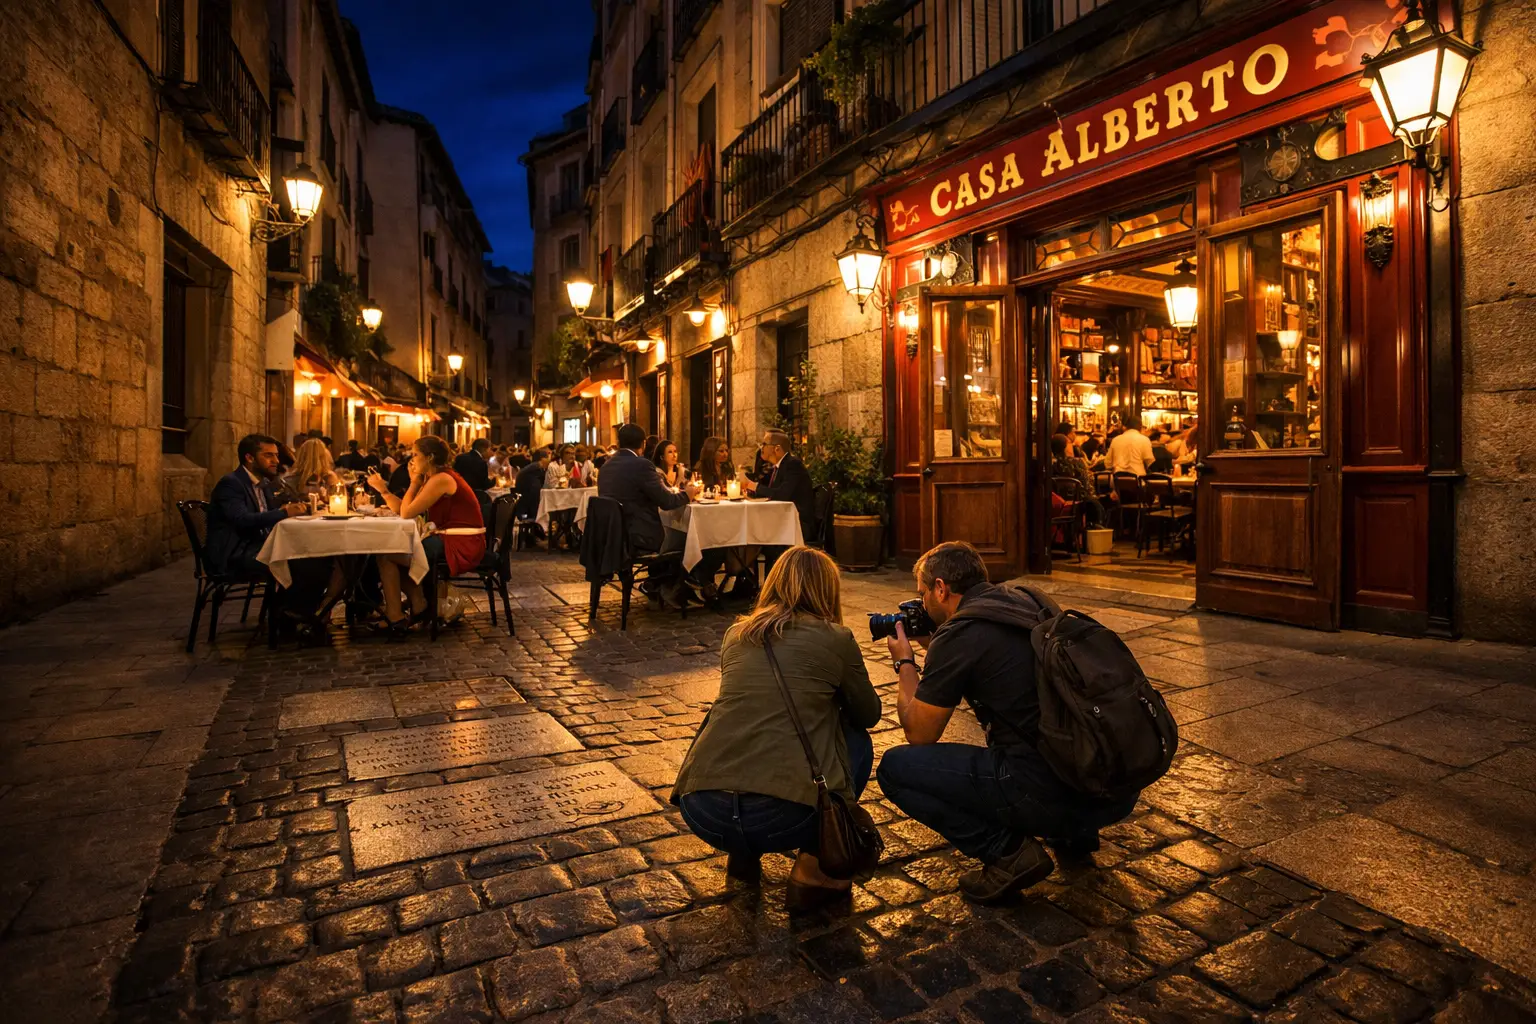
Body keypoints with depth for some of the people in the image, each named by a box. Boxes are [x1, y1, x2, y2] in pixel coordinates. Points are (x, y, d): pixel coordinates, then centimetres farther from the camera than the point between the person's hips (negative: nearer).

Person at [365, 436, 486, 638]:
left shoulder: (441, 479, -14)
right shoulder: (432, 479, 17)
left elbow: (406, 513, -15)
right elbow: (403, 510, 11)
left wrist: (414, 482, -5)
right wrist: (383, 489, 6)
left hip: (461, 546, -10)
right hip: (452, 540, 10)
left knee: (385, 555, -5)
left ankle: (395, 619, 4)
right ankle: (420, 606, 20)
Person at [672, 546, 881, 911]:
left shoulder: (736, 634, 14)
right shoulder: (836, 638, 3)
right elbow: (868, 715, 19)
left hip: (701, 810, 5)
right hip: (784, 815, -4)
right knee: (857, 741, 23)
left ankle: (742, 851, 24)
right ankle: (812, 871, 14)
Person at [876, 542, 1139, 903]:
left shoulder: (956, 636, -9)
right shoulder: (1030, 604, 12)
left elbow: (920, 735, 2)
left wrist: (905, 663, 15)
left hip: (1050, 793, -8)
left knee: (895, 767, 1)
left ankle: (1008, 850, -3)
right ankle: (1074, 831, 26)